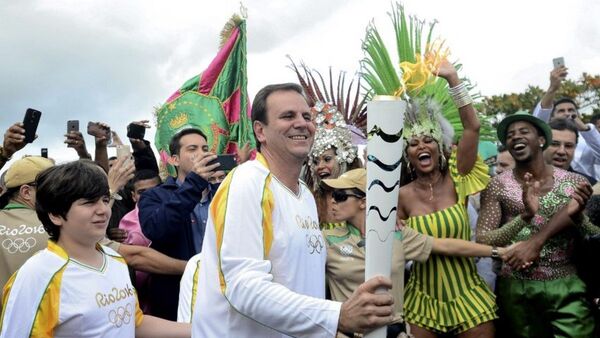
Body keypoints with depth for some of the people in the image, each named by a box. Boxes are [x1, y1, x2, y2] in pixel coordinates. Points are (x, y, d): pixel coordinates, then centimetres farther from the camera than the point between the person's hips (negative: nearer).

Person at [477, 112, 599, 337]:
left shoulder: (575, 183, 0)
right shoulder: (497, 186, -3)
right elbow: (482, 241, -11)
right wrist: (525, 217, -24)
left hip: (567, 287, 1)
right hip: (516, 289, 0)